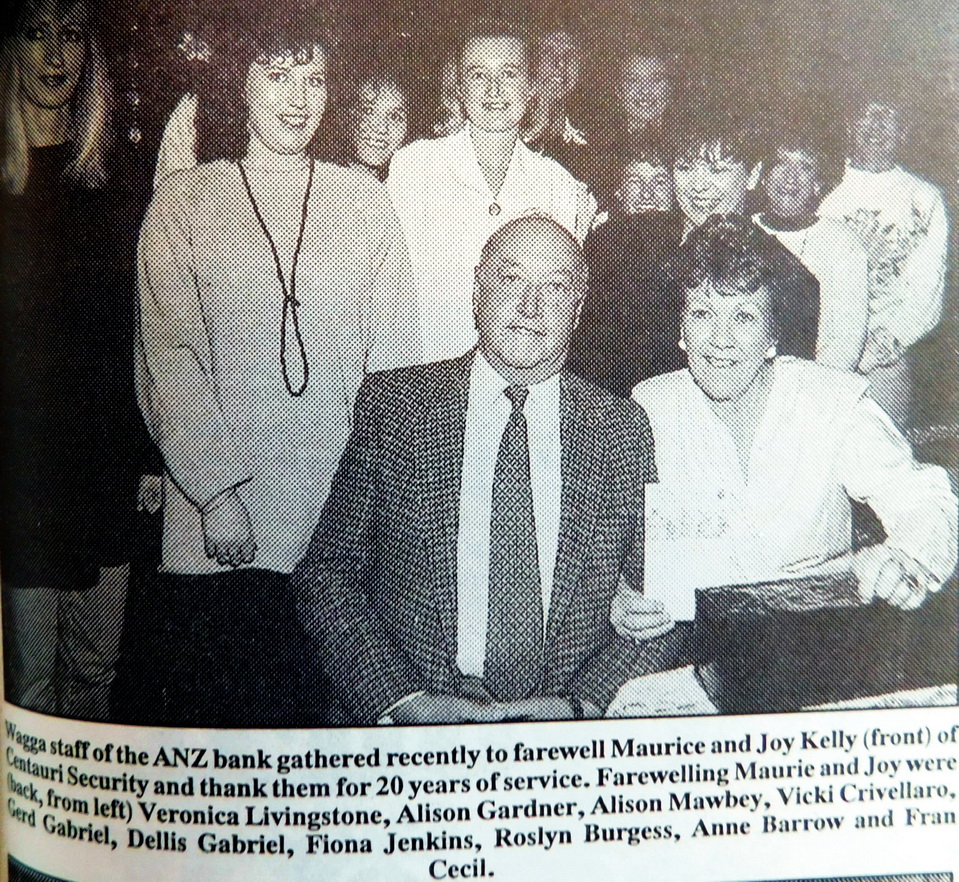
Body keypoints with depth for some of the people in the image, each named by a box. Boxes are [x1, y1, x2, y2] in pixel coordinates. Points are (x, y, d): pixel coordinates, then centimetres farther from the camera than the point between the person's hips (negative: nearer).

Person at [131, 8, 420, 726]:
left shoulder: (364, 200, 10)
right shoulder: (185, 202, 6)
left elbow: (393, 351, 7)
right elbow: (169, 357, 0)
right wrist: (217, 494, -9)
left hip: (341, 511, 1)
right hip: (221, 525, -1)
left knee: (331, 711, 4)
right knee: (219, 711, 3)